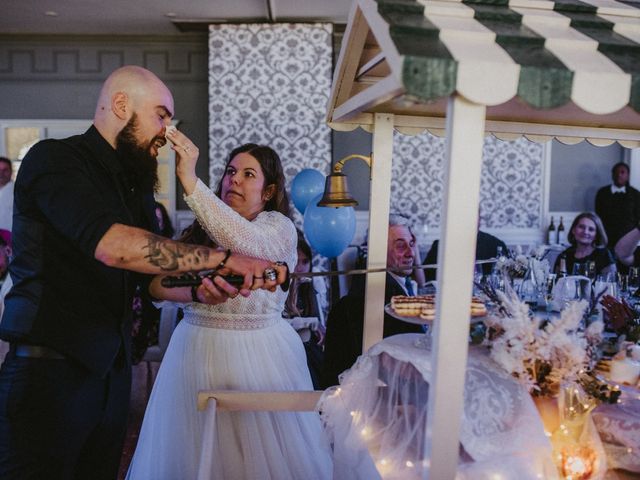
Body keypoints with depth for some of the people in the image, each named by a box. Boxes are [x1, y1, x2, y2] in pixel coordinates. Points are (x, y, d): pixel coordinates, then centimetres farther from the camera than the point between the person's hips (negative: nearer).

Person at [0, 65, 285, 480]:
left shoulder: (137, 185, 13)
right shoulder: (55, 160, -12)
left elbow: (151, 274, 13)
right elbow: (113, 246, -29)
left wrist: (198, 291, -8)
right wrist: (224, 259, -26)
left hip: (111, 370, 7)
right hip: (50, 369, -7)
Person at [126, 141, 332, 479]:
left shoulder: (279, 226, -8)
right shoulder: (202, 231, 9)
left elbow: (245, 242, -32)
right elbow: (158, 285, 8)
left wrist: (189, 181, -34)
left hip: (257, 353, -5)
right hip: (197, 348, 5)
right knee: (195, 452, 17)